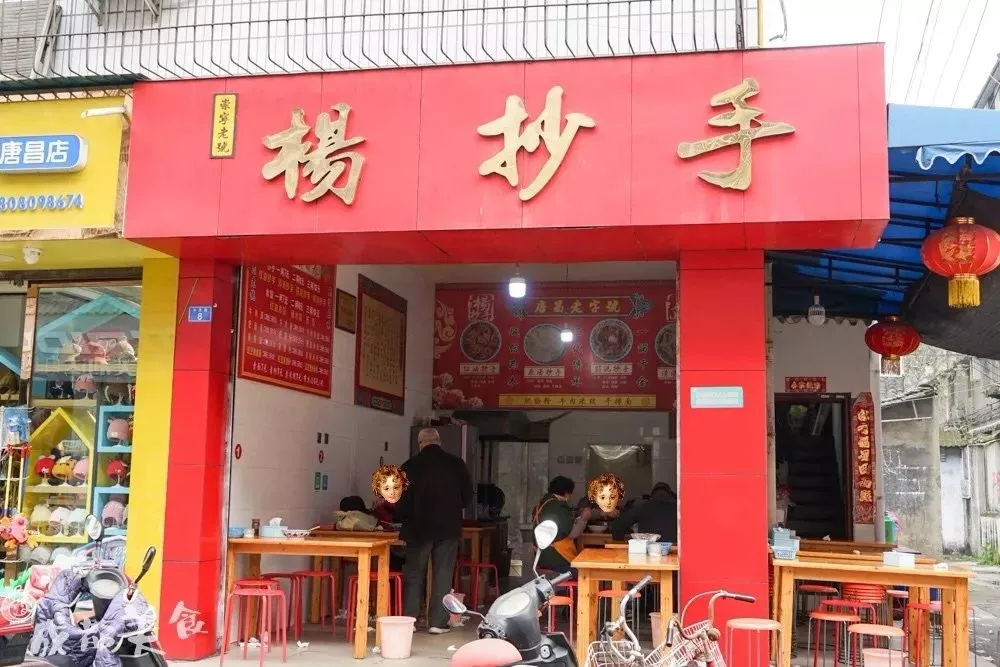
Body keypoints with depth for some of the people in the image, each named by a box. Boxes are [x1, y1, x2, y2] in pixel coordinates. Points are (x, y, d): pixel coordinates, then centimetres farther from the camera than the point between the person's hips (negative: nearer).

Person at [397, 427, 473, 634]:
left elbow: (401, 501, -2)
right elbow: (467, 496, 5)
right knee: (442, 575, 6)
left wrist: (406, 517, 17)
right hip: (448, 527, 1)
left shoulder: (410, 466, -6)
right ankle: (438, 622, 5)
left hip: (418, 527, 0)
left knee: (414, 575, 10)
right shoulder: (456, 464, -3)